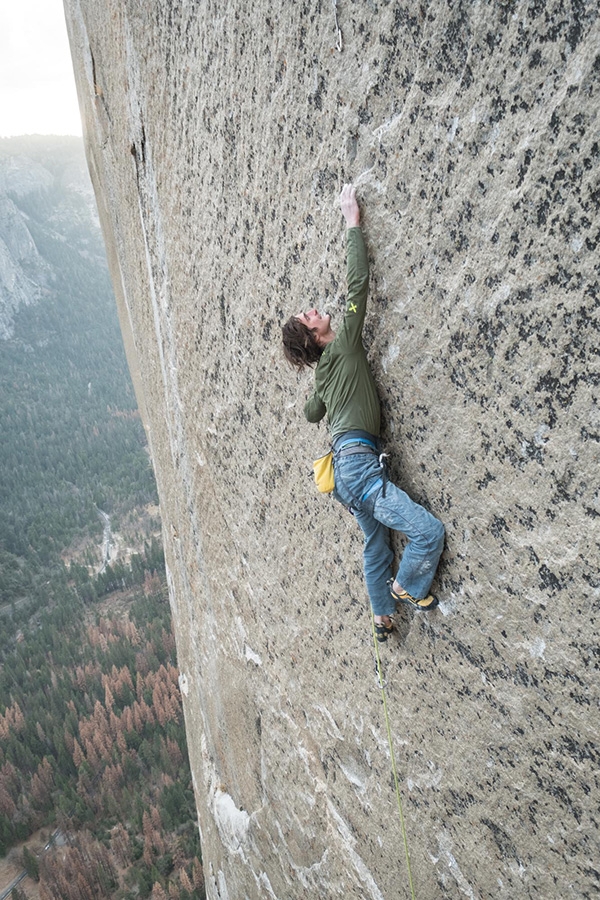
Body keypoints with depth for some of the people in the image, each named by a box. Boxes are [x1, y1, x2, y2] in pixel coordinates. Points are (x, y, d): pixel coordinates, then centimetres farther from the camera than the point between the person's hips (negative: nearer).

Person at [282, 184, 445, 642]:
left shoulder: (326, 367, 17)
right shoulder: (344, 347, -6)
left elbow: (311, 412, 33)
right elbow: (358, 283, -12)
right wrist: (353, 223, -6)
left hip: (350, 467, 10)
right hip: (359, 463, -10)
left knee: (377, 543, 21)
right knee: (429, 531, -12)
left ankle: (382, 616, 33)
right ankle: (407, 588, 11)